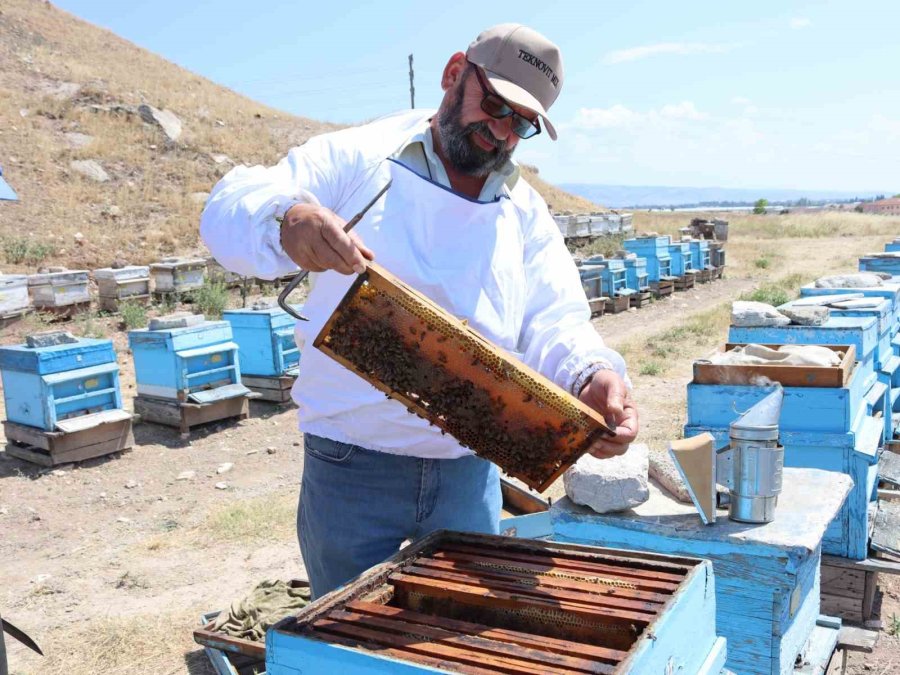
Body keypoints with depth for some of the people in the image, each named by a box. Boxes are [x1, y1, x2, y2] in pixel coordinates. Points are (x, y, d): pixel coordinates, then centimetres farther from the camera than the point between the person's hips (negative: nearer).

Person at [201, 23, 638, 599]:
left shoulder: (527, 216, 8)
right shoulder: (355, 159, -4)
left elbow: (553, 325, -2)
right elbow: (229, 210, -14)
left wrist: (592, 374, -26)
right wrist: (286, 221, -38)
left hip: (469, 473, 4)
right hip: (352, 466, -3)